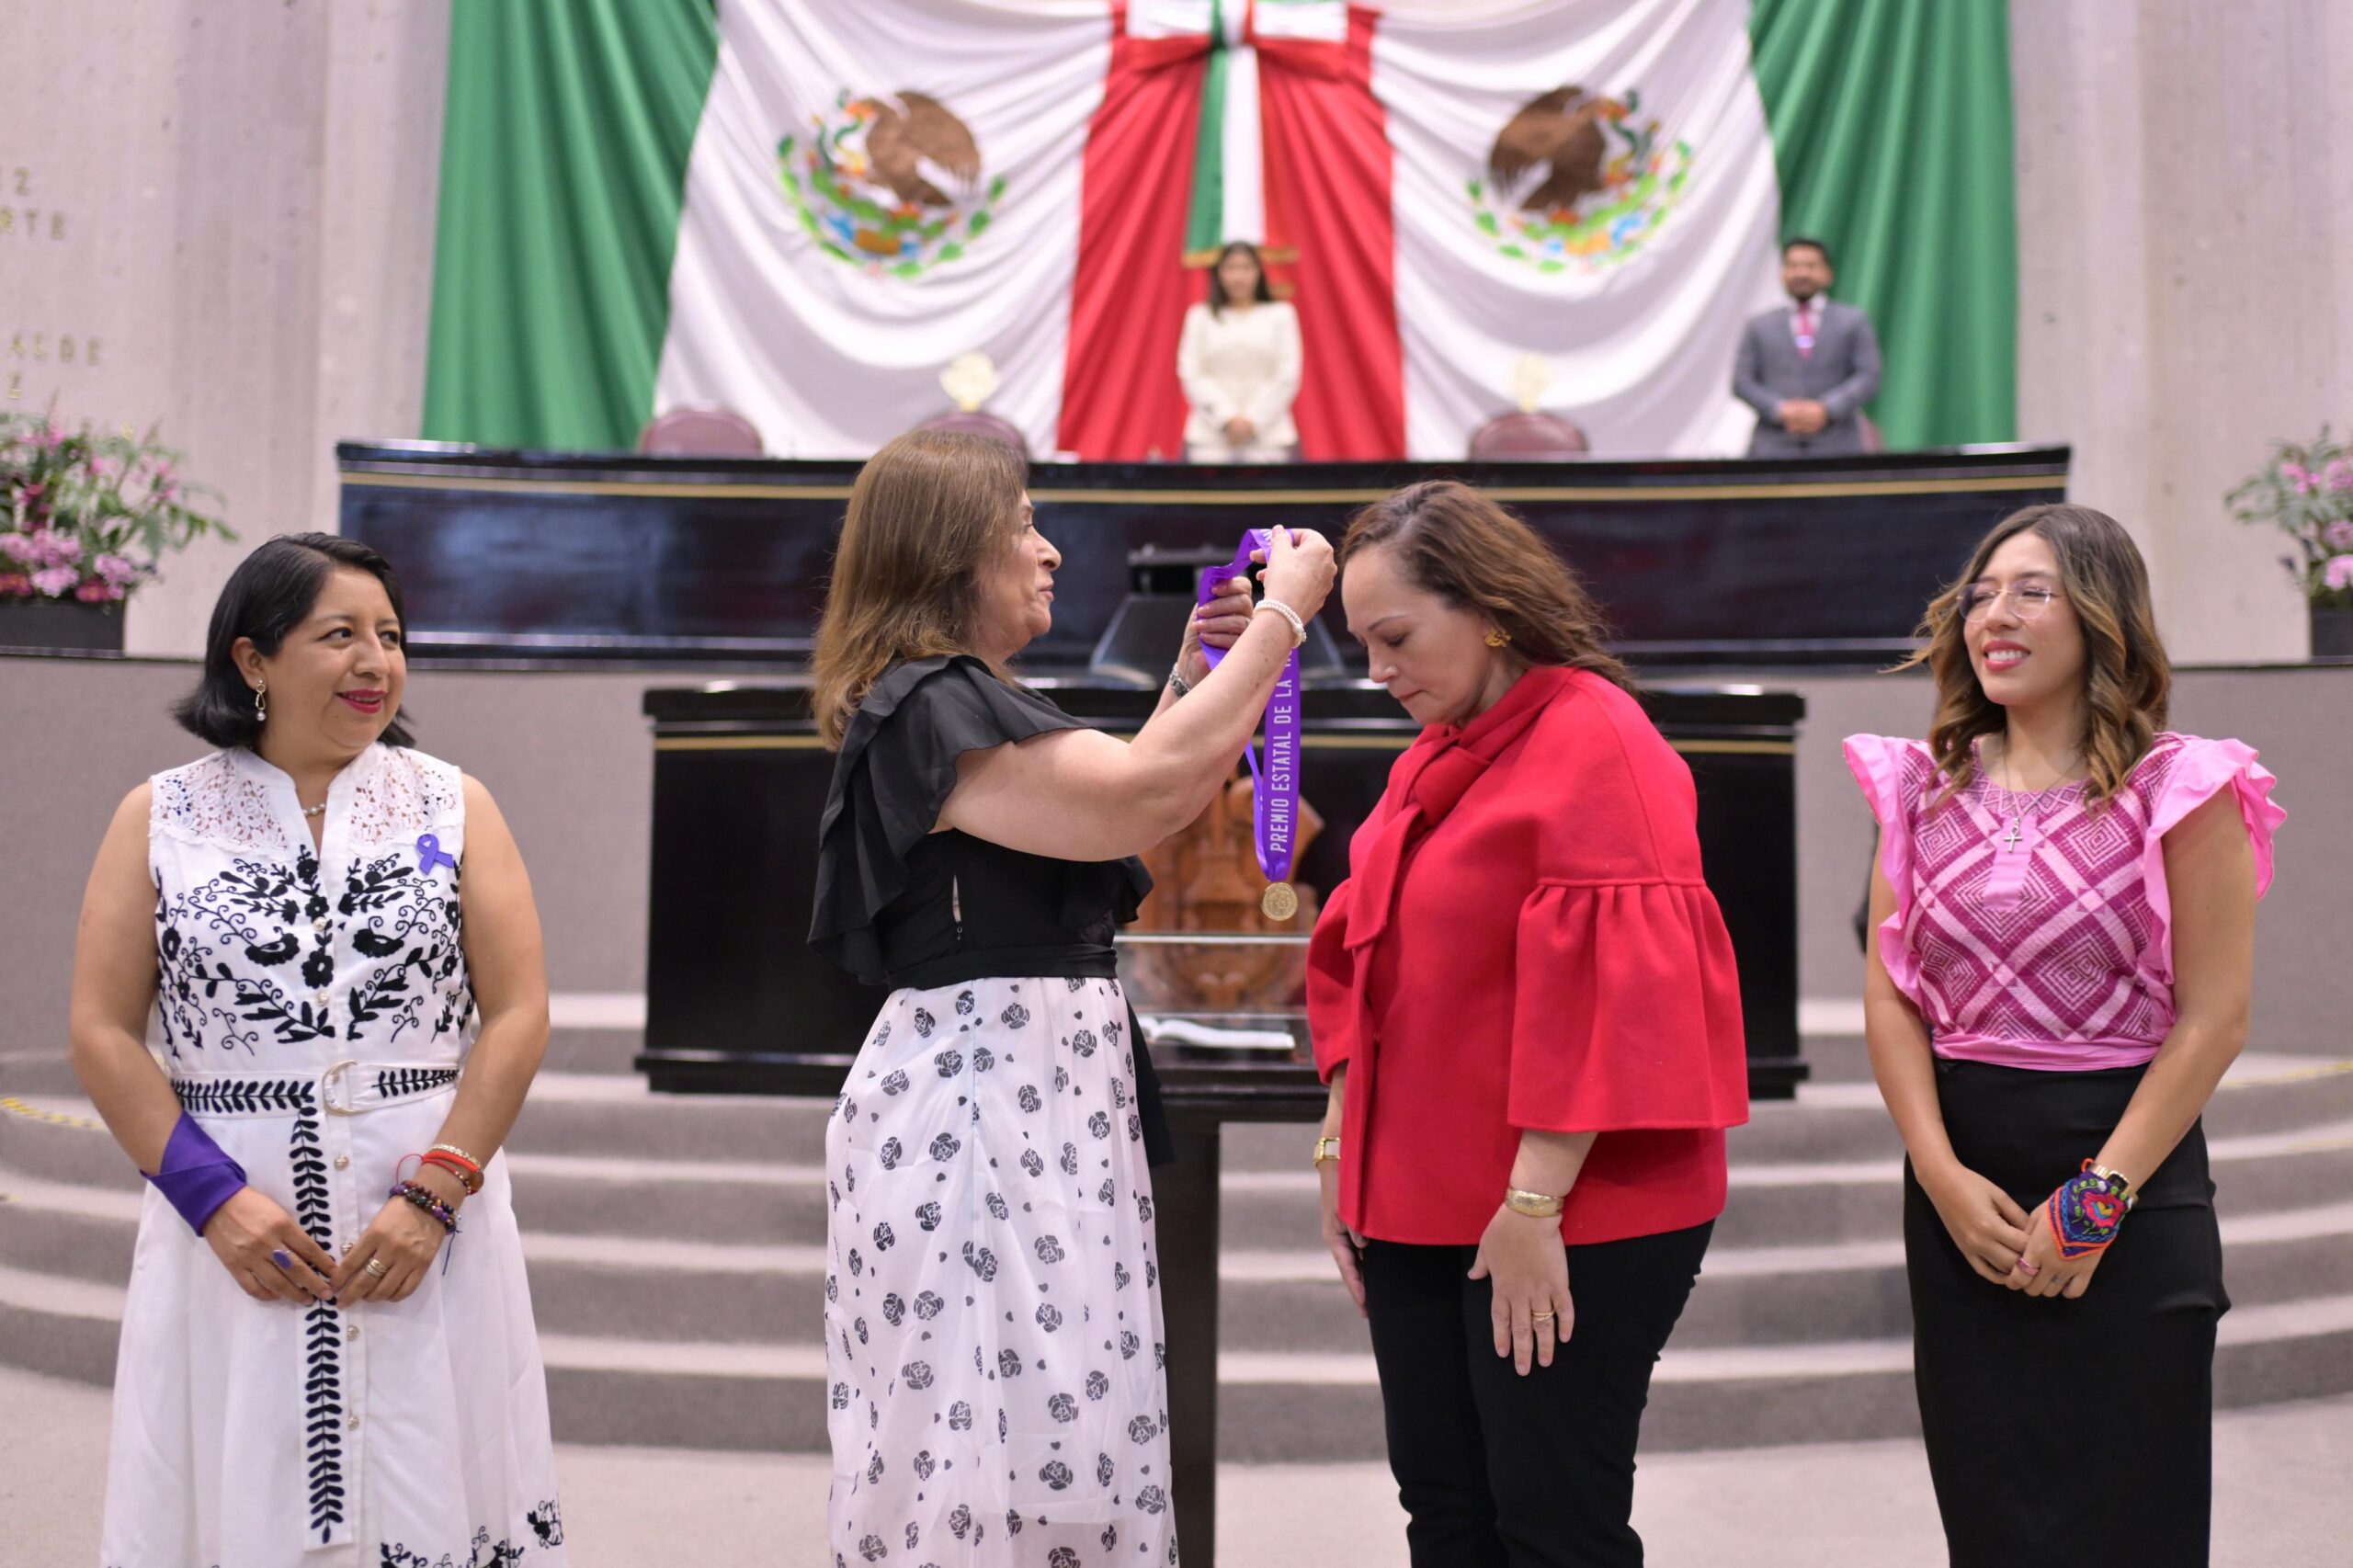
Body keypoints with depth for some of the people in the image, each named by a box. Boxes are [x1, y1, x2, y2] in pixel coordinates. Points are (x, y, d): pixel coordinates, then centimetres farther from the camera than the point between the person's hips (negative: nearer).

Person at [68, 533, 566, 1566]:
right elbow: (103, 1033, 1)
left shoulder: (454, 807, 4)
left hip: (429, 1224, 0)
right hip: (229, 1222, 0)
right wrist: (214, 1197, -10)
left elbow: (518, 1014, -2)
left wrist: (433, 1195, -11)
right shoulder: (160, 818, 4)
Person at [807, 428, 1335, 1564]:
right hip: (983, 1096, -10)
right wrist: (1283, 615, -13)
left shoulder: (966, 703, 18)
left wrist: (1193, 674, 15)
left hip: (1041, 1090, 10)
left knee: (1055, 1426, 11)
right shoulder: (928, 707, -14)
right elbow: (1142, 794, -22)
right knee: (999, 1427, -4)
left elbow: (1105, 808, 24)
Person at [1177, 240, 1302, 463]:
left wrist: (1253, 421, -7)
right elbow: (1192, 376, 3)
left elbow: (1287, 377, 3)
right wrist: (1227, 418, -8)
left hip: (1269, 437, 0)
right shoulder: (1200, 317, 10)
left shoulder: (1281, 315, 9)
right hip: (1210, 439, 0)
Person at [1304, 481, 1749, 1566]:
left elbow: (1610, 994, -18)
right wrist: (1342, 1148, 11)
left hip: (1572, 1219, -8)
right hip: (1418, 1209, 8)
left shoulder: (1594, 744, -13)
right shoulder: (1432, 760, 12)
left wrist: (1534, 1204, -19)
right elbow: (1365, 967, 17)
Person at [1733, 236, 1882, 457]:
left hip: (1836, 447, 0)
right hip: (1774, 449, 0)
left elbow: (1869, 377, 4)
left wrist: (1826, 409, -11)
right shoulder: (1758, 326, 16)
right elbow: (1742, 381, 7)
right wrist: (1780, 409, -9)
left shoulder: (1854, 322, 13)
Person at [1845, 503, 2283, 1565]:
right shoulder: (1923, 789, 6)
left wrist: (2096, 1199, -13)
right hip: (1959, 1184, 3)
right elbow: (1889, 998, 2)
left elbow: (2214, 1019, -9)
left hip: (2128, 1170, -3)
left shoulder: (2178, 791, -4)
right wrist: (1941, 1176, -9)